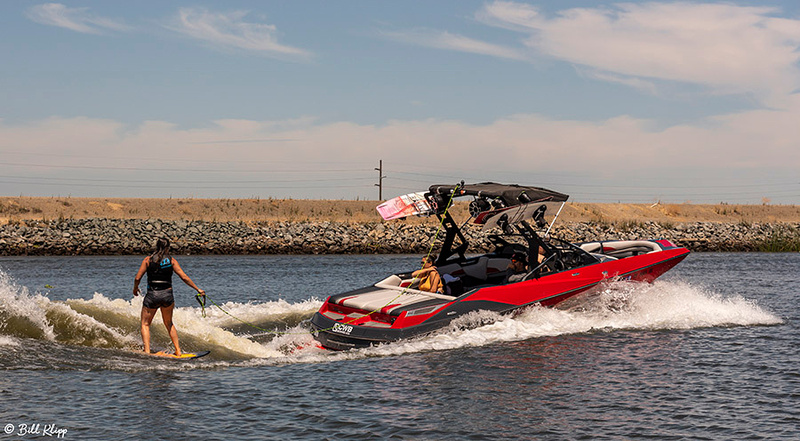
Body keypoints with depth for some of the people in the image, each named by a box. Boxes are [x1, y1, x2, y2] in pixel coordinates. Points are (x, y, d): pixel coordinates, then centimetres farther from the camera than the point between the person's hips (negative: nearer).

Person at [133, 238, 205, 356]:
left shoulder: (148, 260, -1)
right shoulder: (171, 260, 1)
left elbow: (137, 278, -3)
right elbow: (184, 277, -3)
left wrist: (135, 289, 17)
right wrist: (198, 289, 4)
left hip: (152, 295, -2)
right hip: (167, 295, 2)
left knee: (145, 324, 12)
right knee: (169, 324, 23)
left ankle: (147, 352, -5)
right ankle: (178, 350, 18)